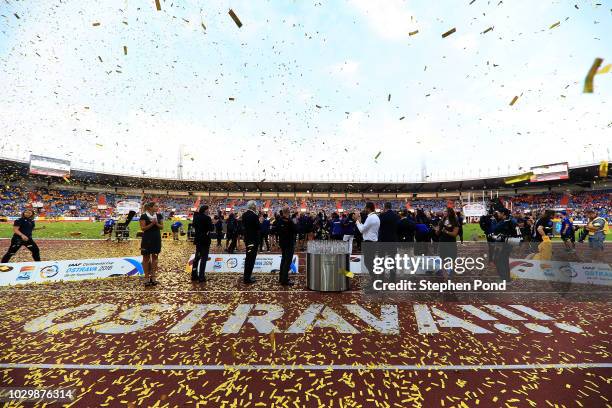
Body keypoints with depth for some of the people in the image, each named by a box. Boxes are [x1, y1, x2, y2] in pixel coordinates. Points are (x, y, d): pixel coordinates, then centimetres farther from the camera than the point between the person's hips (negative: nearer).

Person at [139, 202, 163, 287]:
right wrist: (152, 224, -22)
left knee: (155, 257, 8)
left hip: (157, 239, 4)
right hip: (147, 239, -4)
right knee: (146, 258, 5)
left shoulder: (159, 215, 4)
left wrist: (156, 223, -14)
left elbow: (162, 227, 4)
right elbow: (143, 228, -12)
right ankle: (147, 277, 15)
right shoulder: (144, 216, -9)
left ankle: (153, 276, 18)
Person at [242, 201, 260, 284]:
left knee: (248, 258, 20)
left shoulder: (244, 215, 5)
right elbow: (259, 227, -17)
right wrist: (259, 222, 1)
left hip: (247, 238, 9)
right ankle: (247, 278, 7)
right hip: (253, 239, -9)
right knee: (251, 258, 0)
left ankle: (246, 275, 31)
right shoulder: (254, 216, -20)